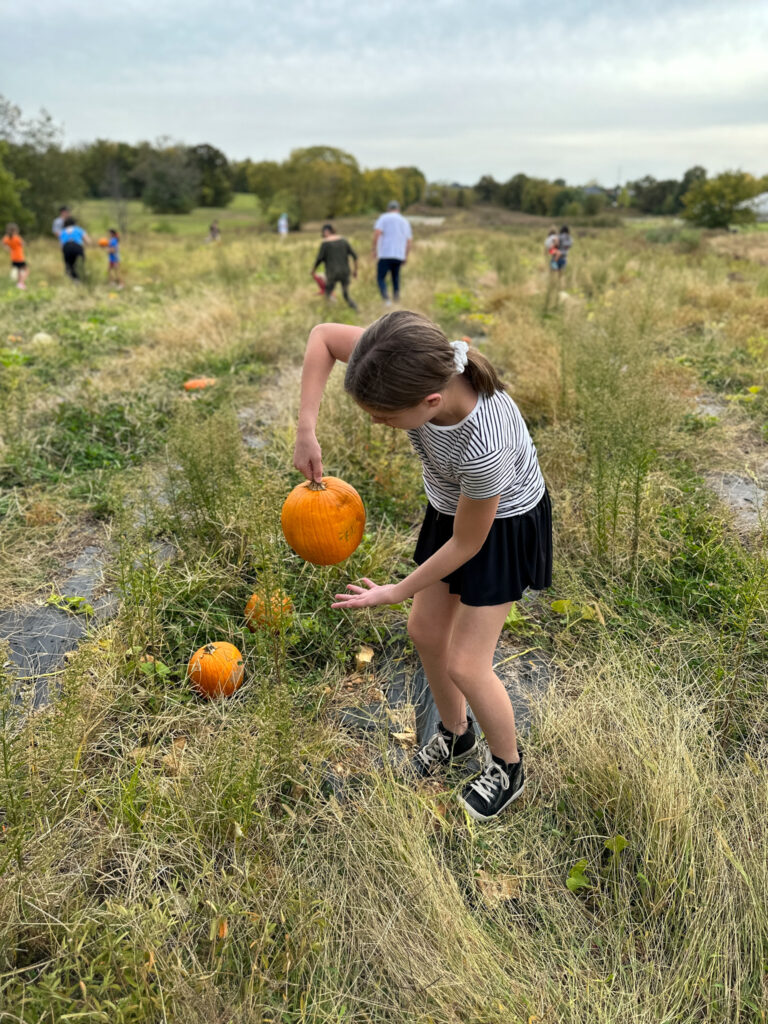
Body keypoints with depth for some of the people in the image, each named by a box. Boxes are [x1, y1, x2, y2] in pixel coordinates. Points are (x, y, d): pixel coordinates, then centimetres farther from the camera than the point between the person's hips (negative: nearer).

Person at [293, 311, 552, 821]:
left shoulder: (482, 448, -43)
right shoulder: (422, 360, -29)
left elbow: (466, 544, -24)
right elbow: (324, 334, -13)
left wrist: (398, 591, -12)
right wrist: (307, 430, -22)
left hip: (503, 525, -7)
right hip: (452, 507, 7)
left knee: (465, 663, -2)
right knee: (426, 631, 15)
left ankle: (508, 767, 28)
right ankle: (456, 733, 42)